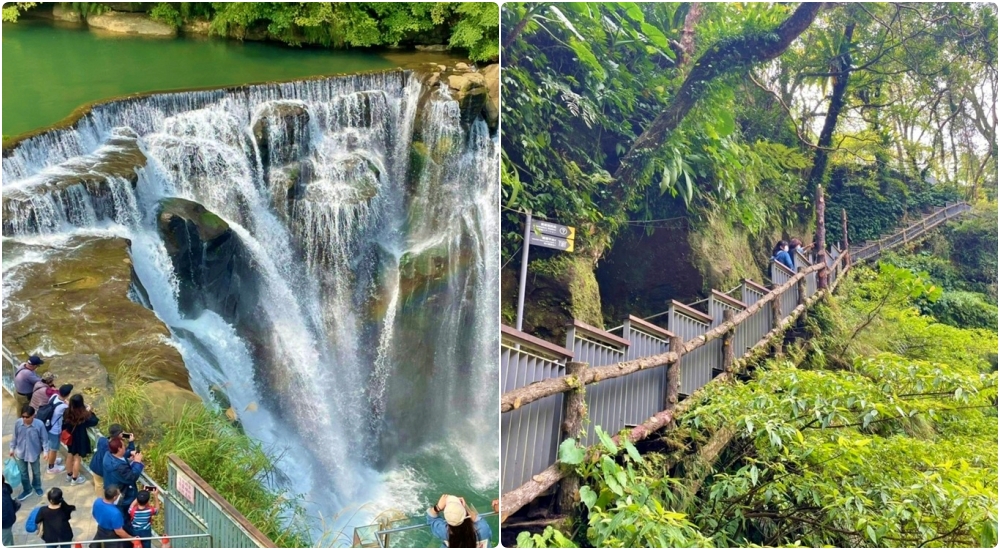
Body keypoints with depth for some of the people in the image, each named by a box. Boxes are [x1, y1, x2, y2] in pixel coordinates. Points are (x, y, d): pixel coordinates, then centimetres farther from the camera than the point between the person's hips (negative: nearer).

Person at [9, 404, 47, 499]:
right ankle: (27, 490, 40)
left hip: (34, 453, -2)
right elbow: (15, 437, -1)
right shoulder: (17, 423, -19)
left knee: (36, 472, 21)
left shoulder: (39, 424, -26)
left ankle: (37, 486, 49)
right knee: (23, 473, 18)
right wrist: (12, 448, 7)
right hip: (20, 453, 2)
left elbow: (43, 439, -13)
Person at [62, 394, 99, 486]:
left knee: (70, 456, 24)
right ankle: (75, 479, 25)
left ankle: (69, 475, 42)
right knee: (77, 458, 11)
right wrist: (90, 411, -7)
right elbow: (94, 421, -15)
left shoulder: (67, 413, -15)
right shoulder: (83, 415, -28)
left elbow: (64, 425, -3)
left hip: (70, 437, 5)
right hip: (80, 439, -5)